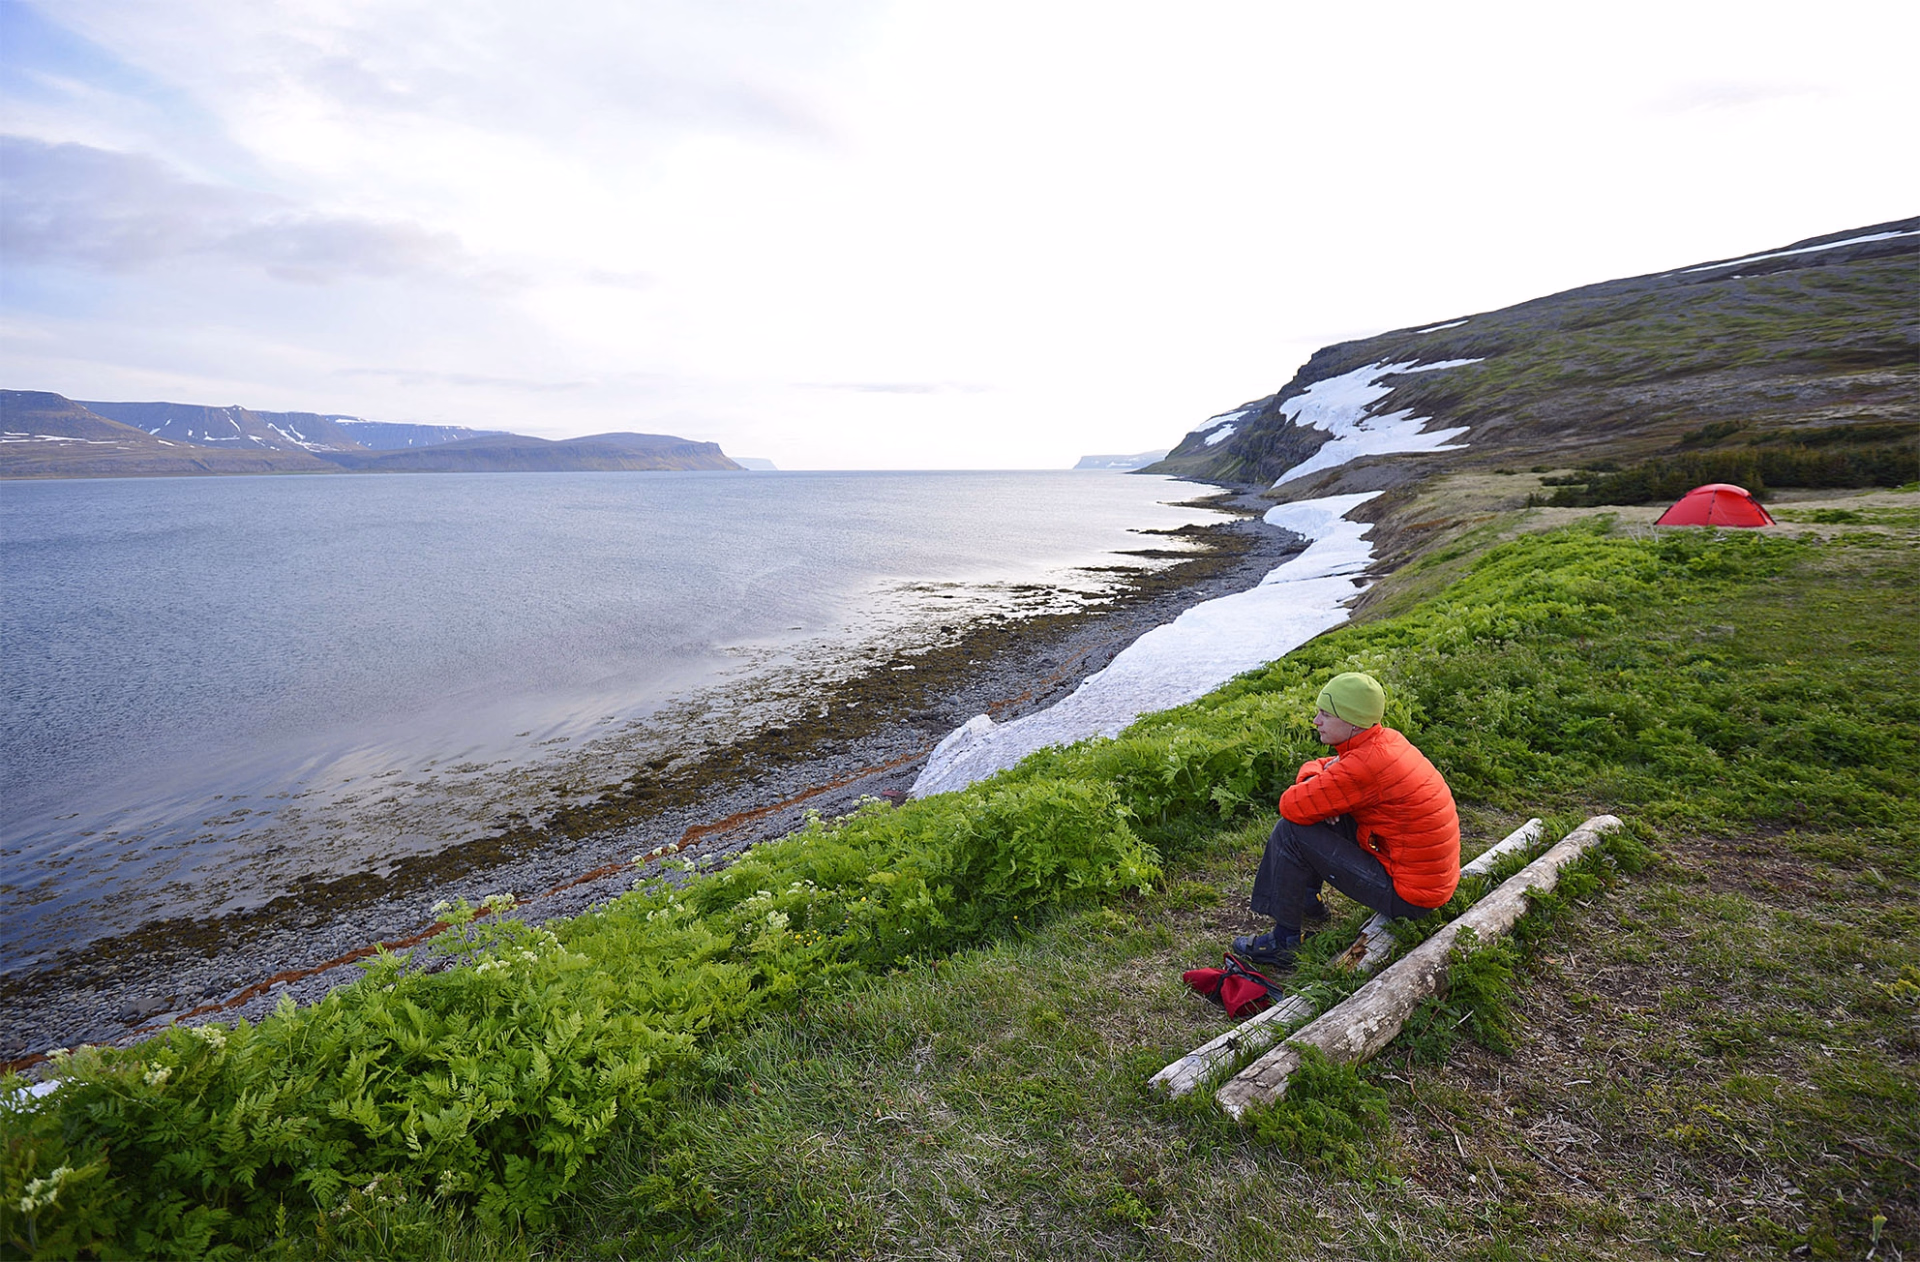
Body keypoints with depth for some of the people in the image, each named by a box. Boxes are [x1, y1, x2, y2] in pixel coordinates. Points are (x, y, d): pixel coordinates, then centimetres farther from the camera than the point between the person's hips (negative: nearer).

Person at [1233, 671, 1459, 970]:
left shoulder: (1365, 765, -28)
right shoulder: (1387, 740, 2)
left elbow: (1290, 806, -23)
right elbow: (1316, 766, 14)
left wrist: (1310, 790, -3)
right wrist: (1316, 785, -8)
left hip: (1409, 896, -9)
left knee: (1291, 831, -13)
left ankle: (1285, 940, 1)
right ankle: (1308, 898, 25)